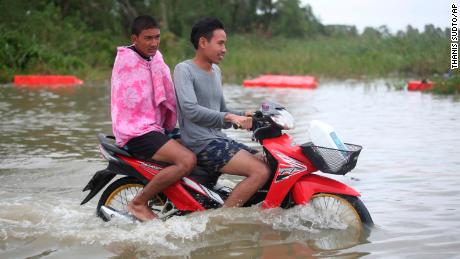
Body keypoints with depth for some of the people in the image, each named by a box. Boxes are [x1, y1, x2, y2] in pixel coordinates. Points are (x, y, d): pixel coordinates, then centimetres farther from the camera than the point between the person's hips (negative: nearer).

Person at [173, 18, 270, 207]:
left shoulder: (216, 71, 19)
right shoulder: (184, 70, -8)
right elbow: (190, 110, -24)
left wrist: (244, 116, 6)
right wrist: (228, 117, -30)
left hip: (219, 139, 9)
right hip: (201, 143, -9)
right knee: (261, 172, -22)